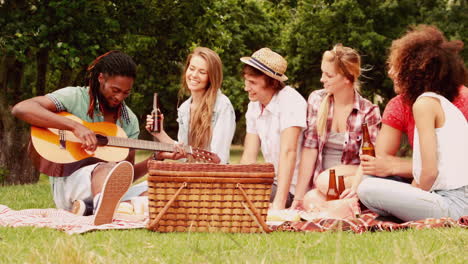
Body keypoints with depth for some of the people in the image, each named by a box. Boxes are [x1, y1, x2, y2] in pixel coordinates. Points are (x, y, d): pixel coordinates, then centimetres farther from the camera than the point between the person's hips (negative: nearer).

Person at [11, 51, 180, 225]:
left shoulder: (130, 121, 15)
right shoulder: (75, 97, -2)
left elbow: (126, 177, 13)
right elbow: (20, 109, -18)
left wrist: (157, 158, -4)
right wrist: (75, 126, -26)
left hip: (110, 189, 6)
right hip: (69, 182, -6)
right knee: (108, 170, -38)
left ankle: (88, 207, -32)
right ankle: (102, 210, -72)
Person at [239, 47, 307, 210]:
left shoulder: (290, 101, -18)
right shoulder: (254, 106, 6)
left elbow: (288, 153, -27)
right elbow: (249, 157, 3)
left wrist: (279, 203, -33)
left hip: (292, 188, -8)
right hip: (273, 182, 8)